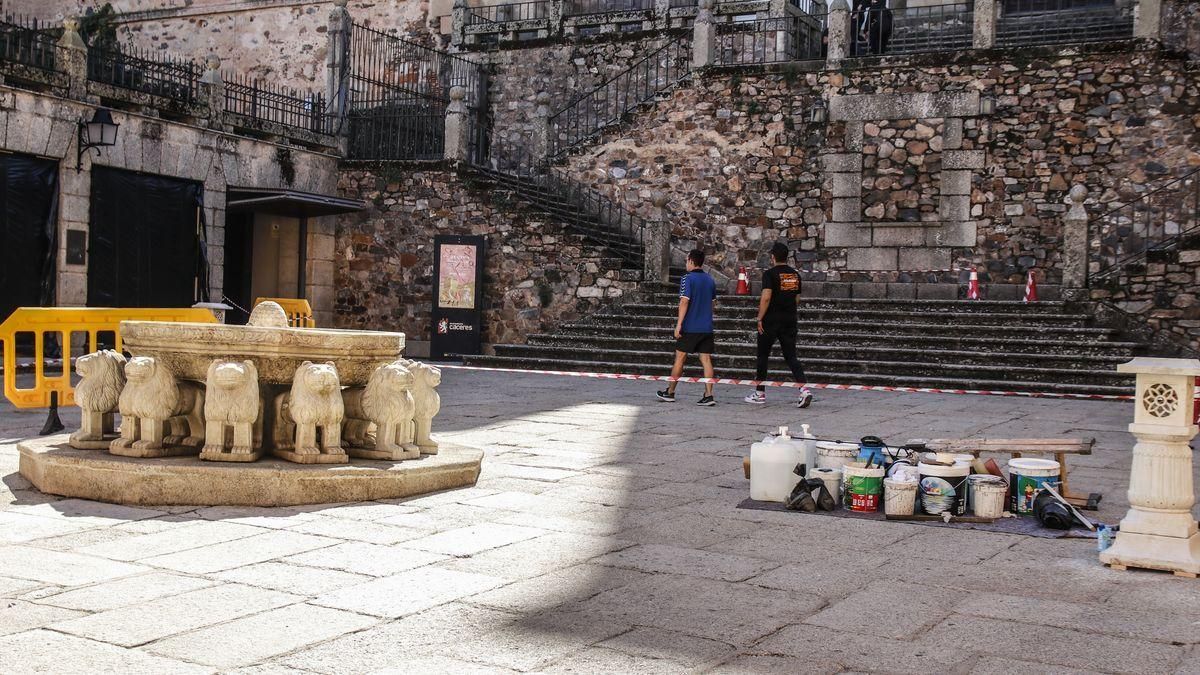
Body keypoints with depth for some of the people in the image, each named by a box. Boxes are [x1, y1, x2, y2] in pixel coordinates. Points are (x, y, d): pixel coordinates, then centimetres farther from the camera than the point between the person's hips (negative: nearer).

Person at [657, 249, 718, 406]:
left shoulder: (688, 279, -10)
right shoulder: (710, 279, 11)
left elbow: (684, 302, -17)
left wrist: (678, 324, -17)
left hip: (690, 328, -5)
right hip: (707, 327, 5)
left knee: (679, 359, 6)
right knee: (706, 360, 3)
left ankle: (670, 392, 16)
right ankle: (708, 395, -4)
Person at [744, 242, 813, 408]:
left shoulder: (770, 274, -10)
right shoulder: (795, 274, 9)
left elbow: (766, 297, -18)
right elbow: (797, 298, 14)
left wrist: (760, 319, -12)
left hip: (771, 321, -5)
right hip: (790, 321, 5)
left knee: (763, 355, 8)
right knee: (791, 356, 6)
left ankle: (760, 393, 14)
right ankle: (804, 389, -12)